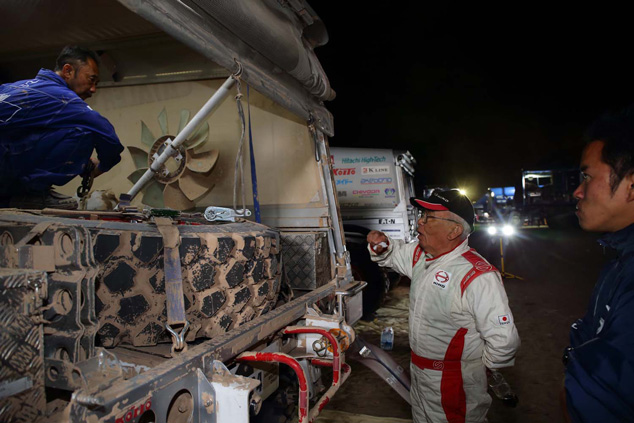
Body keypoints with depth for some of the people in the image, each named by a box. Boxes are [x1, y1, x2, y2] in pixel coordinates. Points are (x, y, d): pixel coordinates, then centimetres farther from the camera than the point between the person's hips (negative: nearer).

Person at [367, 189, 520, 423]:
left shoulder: (478, 276, -30)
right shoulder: (420, 255, -5)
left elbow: (504, 339, -29)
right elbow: (395, 254, 16)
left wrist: (480, 364, -11)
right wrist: (382, 246, -7)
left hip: (455, 384, -8)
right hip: (419, 370, 8)